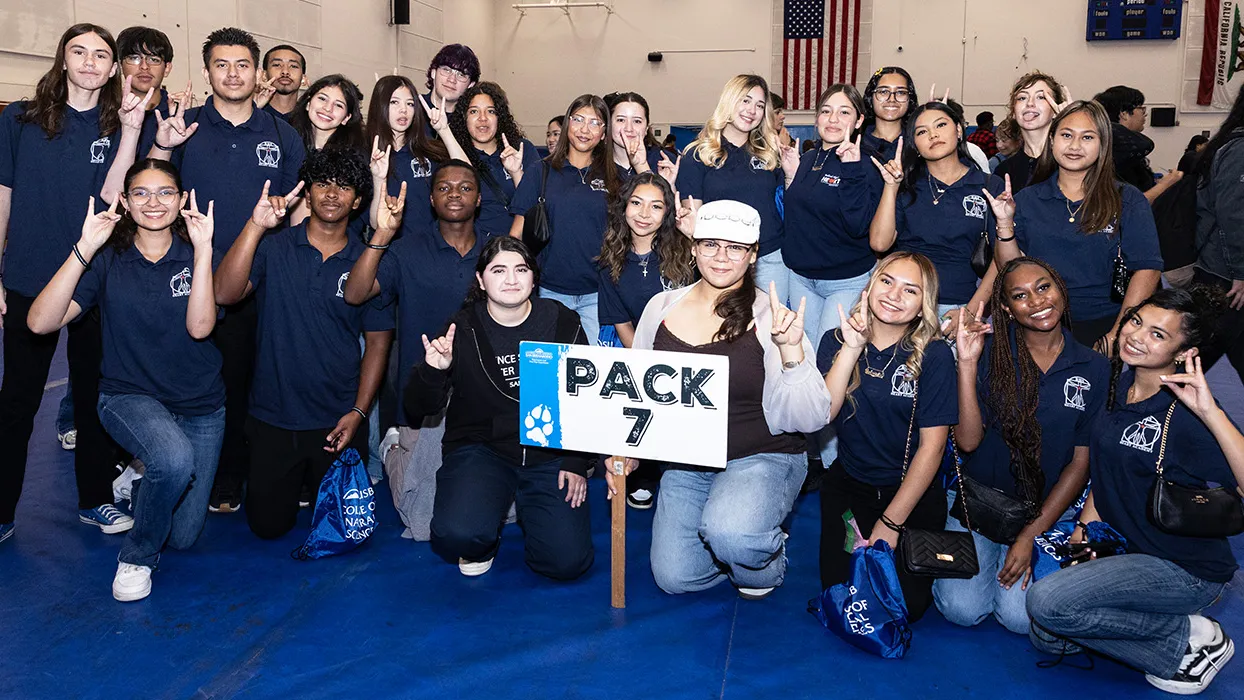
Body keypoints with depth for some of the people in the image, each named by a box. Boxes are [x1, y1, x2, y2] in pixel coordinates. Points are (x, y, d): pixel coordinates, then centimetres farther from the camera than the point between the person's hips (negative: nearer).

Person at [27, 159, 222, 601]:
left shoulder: (193, 255, -3)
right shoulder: (107, 259, -4)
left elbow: (199, 326, -21)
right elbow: (40, 323, -18)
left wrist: (203, 250, -26)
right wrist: (83, 250, -26)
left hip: (200, 405, 2)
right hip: (130, 397, -2)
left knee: (182, 538, 4)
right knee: (174, 457, -38)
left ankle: (146, 473, 39)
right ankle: (138, 557, -8)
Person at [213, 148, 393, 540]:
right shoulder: (273, 248, -2)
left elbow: (378, 341, 1)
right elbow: (224, 294, -17)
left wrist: (358, 412, -7)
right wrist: (256, 226, -26)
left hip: (338, 421, 0)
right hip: (274, 418, 0)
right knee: (268, 525, 8)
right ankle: (291, 479, 39)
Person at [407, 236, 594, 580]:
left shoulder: (563, 323, 0)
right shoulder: (462, 329, -4)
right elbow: (419, 407, -2)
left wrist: (576, 462, 0)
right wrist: (432, 371, -24)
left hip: (549, 453, 1)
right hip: (480, 449, -1)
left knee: (568, 561, -12)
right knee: (457, 536, -29)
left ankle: (530, 511, 23)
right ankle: (482, 541, 11)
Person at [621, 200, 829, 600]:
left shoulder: (769, 317, -11)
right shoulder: (662, 308, 1)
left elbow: (811, 419, -16)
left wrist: (791, 350, -28)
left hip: (762, 459, -4)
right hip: (685, 465, 4)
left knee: (729, 532, -33)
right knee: (674, 578, -7)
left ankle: (765, 566, 6)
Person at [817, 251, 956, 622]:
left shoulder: (934, 355, -11)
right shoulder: (836, 340, -4)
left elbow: (931, 445, -12)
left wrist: (890, 523, -14)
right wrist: (851, 349, -26)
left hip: (914, 490, -1)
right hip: (849, 483, 2)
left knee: (907, 604, -12)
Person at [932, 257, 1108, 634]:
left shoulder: (1094, 369, -2)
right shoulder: (989, 352, -7)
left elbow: (1081, 462, 0)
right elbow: (968, 441, -14)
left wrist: (1031, 536, -6)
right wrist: (967, 363, -24)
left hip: (1047, 509, 1)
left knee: (1020, 617, -14)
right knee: (963, 610, -14)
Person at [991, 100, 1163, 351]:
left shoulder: (1128, 201, 6)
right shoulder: (1027, 200, 10)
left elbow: (1147, 269, -2)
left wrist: (1117, 335, -12)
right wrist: (1005, 223, -8)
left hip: (1103, 324, -1)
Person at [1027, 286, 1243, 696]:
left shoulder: (1186, 412, -22)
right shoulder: (1118, 385, 1)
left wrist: (1210, 411, -39)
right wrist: (1083, 530, 5)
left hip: (1184, 569, -7)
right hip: (1121, 548, 8)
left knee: (1047, 602, -24)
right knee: (1047, 639, -3)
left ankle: (1188, 635, -4)